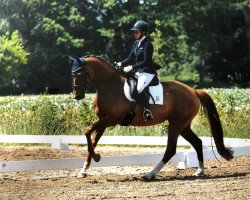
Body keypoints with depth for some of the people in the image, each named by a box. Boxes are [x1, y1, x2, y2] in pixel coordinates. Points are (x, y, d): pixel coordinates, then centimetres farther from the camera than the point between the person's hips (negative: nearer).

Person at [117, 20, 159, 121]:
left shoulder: (147, 44, -14)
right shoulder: (136, 43, 13)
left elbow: (146, 62, -19)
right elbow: (130, 58, 16)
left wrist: (132, 67, -24)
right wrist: (121, 64, -1)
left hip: (148, 72, -10)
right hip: (139, 71, 10)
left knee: (139, 88, -32)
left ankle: (147, 111, -27)